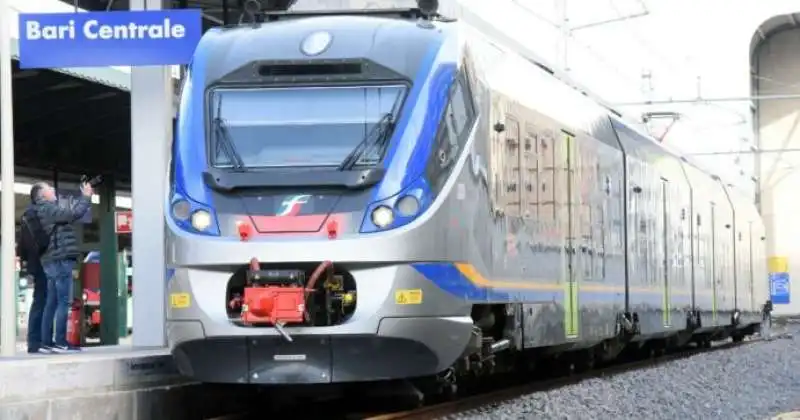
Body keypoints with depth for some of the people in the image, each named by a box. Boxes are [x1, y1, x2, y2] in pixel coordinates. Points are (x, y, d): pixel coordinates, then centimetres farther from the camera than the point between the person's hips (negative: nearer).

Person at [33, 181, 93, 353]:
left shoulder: (45, 210, 22)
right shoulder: (48, 209, -10)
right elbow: (74, 214, -17)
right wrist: (86, 197, -6)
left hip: (52, 261, 10)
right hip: (60, 260, -10)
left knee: (52, 303, 8)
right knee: (63, 302, -10)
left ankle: (47, 342, 7)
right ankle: (60, 342, -13)